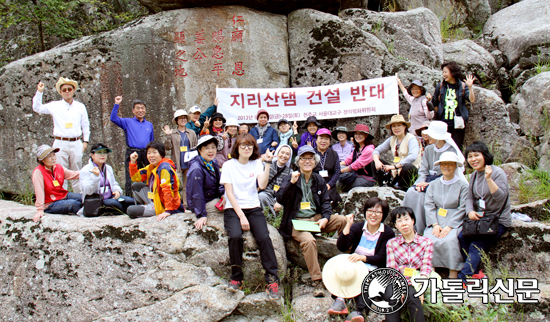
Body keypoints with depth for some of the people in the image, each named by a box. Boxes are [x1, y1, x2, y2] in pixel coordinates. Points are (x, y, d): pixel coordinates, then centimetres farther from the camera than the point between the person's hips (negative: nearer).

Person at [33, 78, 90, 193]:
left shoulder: (80, 107, 12)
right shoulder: (54, 106, 7)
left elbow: (85, 125, 17)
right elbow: (37, 108, 4)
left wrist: (85, 141, 11)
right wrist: (39, 92, -4)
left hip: (76, 143, 1)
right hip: (60, 143, -1)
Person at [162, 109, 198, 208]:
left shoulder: (191, 133, 15)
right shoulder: (172, 133, 6)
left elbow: (196, 147, 19)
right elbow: (167, 147, -2)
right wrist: (168, 136, -13)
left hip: (189, 163, 2)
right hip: (177, 164, -2)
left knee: (187, 185, 4)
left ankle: (186, 204, 9)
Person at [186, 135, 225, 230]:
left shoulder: (213, 162, 0)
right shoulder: (196, 169, -27)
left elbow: (219, 183, 11)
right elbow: (196, 193, -26)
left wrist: (223, 194, -7)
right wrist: (201, 215, -27)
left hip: (215, 198, 9)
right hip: (205, 203, -9)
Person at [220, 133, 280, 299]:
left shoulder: (257, 164, 10)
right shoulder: (229, 165, 2)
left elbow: (262, 185, -7)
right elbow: (229, 193, -5)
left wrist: (268, 163, -14)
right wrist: (241, 216, -14)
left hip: (253, 208, 2)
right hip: (233, 209, -2)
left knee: (264, 238, -24)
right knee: (235, 236, -31)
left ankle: (272, 279, -15)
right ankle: (236, 277, -12)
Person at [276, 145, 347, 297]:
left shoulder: (319, 180, 15)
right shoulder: (291, 178, 3)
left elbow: (325, 202, 12)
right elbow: (280, 199, -9)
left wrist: (325, 218, -7)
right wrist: (291, 182, -22)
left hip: (317, 218, 4)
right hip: (297, 221, -4)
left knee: (343, 220, -20)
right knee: (308, 240, -35)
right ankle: (317, 281, -29)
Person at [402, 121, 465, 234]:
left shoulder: (451, 151, -10)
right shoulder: (428, 149, 9)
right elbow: (423, 170, 7)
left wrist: (429, 184, -20)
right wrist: (421, 183, -15)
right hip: (429, 180, 6)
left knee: (421, 195, -29)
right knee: (411, 193, -22)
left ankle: (420, 231, -17)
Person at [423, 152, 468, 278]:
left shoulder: (463, 185, 5)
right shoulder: (433, 184, 16)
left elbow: (462, 209, -2)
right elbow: (429, 205, 7)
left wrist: (449, 227, -14)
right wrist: (435, 224, -10)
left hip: (455, 222, -3)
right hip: (436, 222, 3)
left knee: (449, 241, -32)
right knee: (428, 240, -27)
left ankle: (453, 274, -22)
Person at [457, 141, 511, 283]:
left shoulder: (497, 172, -13)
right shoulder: (474, 175, 9)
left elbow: (501, 197, -24)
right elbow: (469, 197, 10)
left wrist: (489, 179, -35)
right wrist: (470, 211, -11)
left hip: (498, 220, -6)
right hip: (480, 218, 6)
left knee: (476, 246, -22)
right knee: (461, 236, -17)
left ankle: (462, 278, -20)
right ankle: (475, 273, -6)